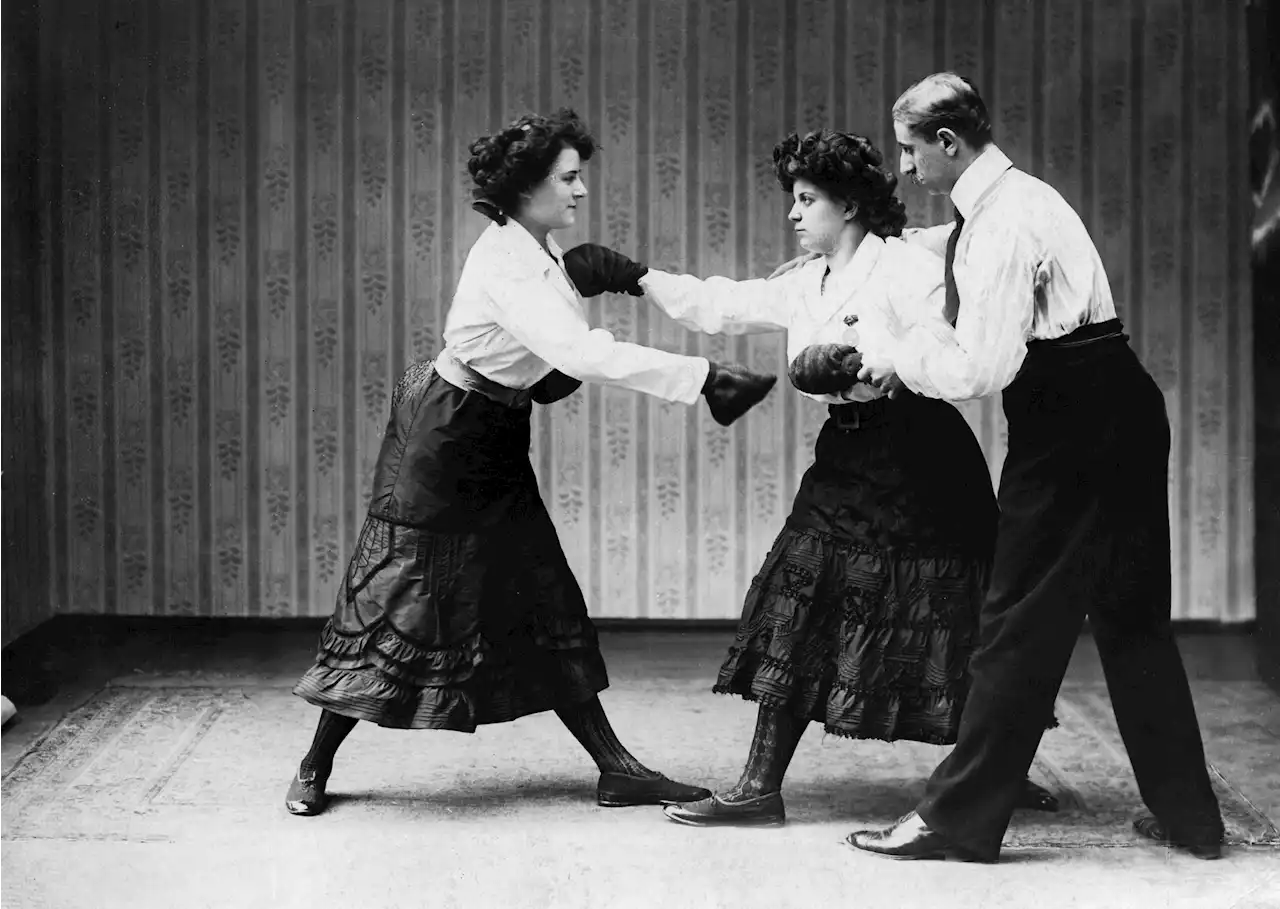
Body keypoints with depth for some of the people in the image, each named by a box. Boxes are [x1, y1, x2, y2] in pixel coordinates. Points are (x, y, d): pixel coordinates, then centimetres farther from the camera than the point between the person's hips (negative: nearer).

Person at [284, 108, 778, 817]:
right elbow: (579, 354, -37)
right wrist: (704, 380, -40)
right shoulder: (504, 264, -25)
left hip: (495, 442, 9)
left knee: (546, 608, 7)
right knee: (395, 603, 0)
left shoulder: (538, 253, 4)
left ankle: (615, 769, 10)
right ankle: (316, 767, 16)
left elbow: (559, 363, 9)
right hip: (441, 437, -9)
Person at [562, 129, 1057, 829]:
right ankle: (760, 789, 9)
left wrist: (860, 363, -24)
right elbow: (721, 305, 15)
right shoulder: (806, 286, 13)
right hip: (846, 458, 8)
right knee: (797, 614, 3)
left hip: (917, 455, -7)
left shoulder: (908, 268, -10)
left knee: (947, 620, 1)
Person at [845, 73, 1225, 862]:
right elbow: (952, 247, 32)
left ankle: (960, 818, 6)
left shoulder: (1002, 223, -17)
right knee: (1132, 615, 15)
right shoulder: (1014, 197, 13)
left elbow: (981, 366, -23)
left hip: (1070, 426, -10)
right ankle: (1188, 813, 23)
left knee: (1024, 621, -3)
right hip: (1118, 412, 10)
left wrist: (904, 362, -6)